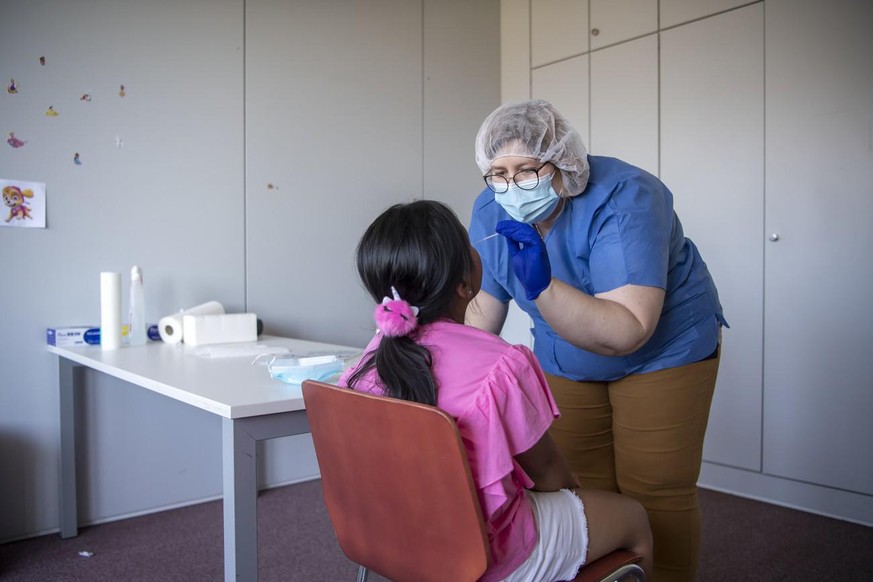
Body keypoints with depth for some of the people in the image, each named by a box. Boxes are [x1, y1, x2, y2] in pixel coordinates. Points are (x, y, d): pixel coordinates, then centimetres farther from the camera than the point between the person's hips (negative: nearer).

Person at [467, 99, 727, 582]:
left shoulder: (623, 198, -30)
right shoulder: (490, 211, -12)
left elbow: (627, 332, -38)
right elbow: (483, 307, -2)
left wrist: (541, 287, -48)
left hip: (664, 349, -4)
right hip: (566, 360, 5)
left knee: (655, 493, -1)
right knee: (582, 488, 10)